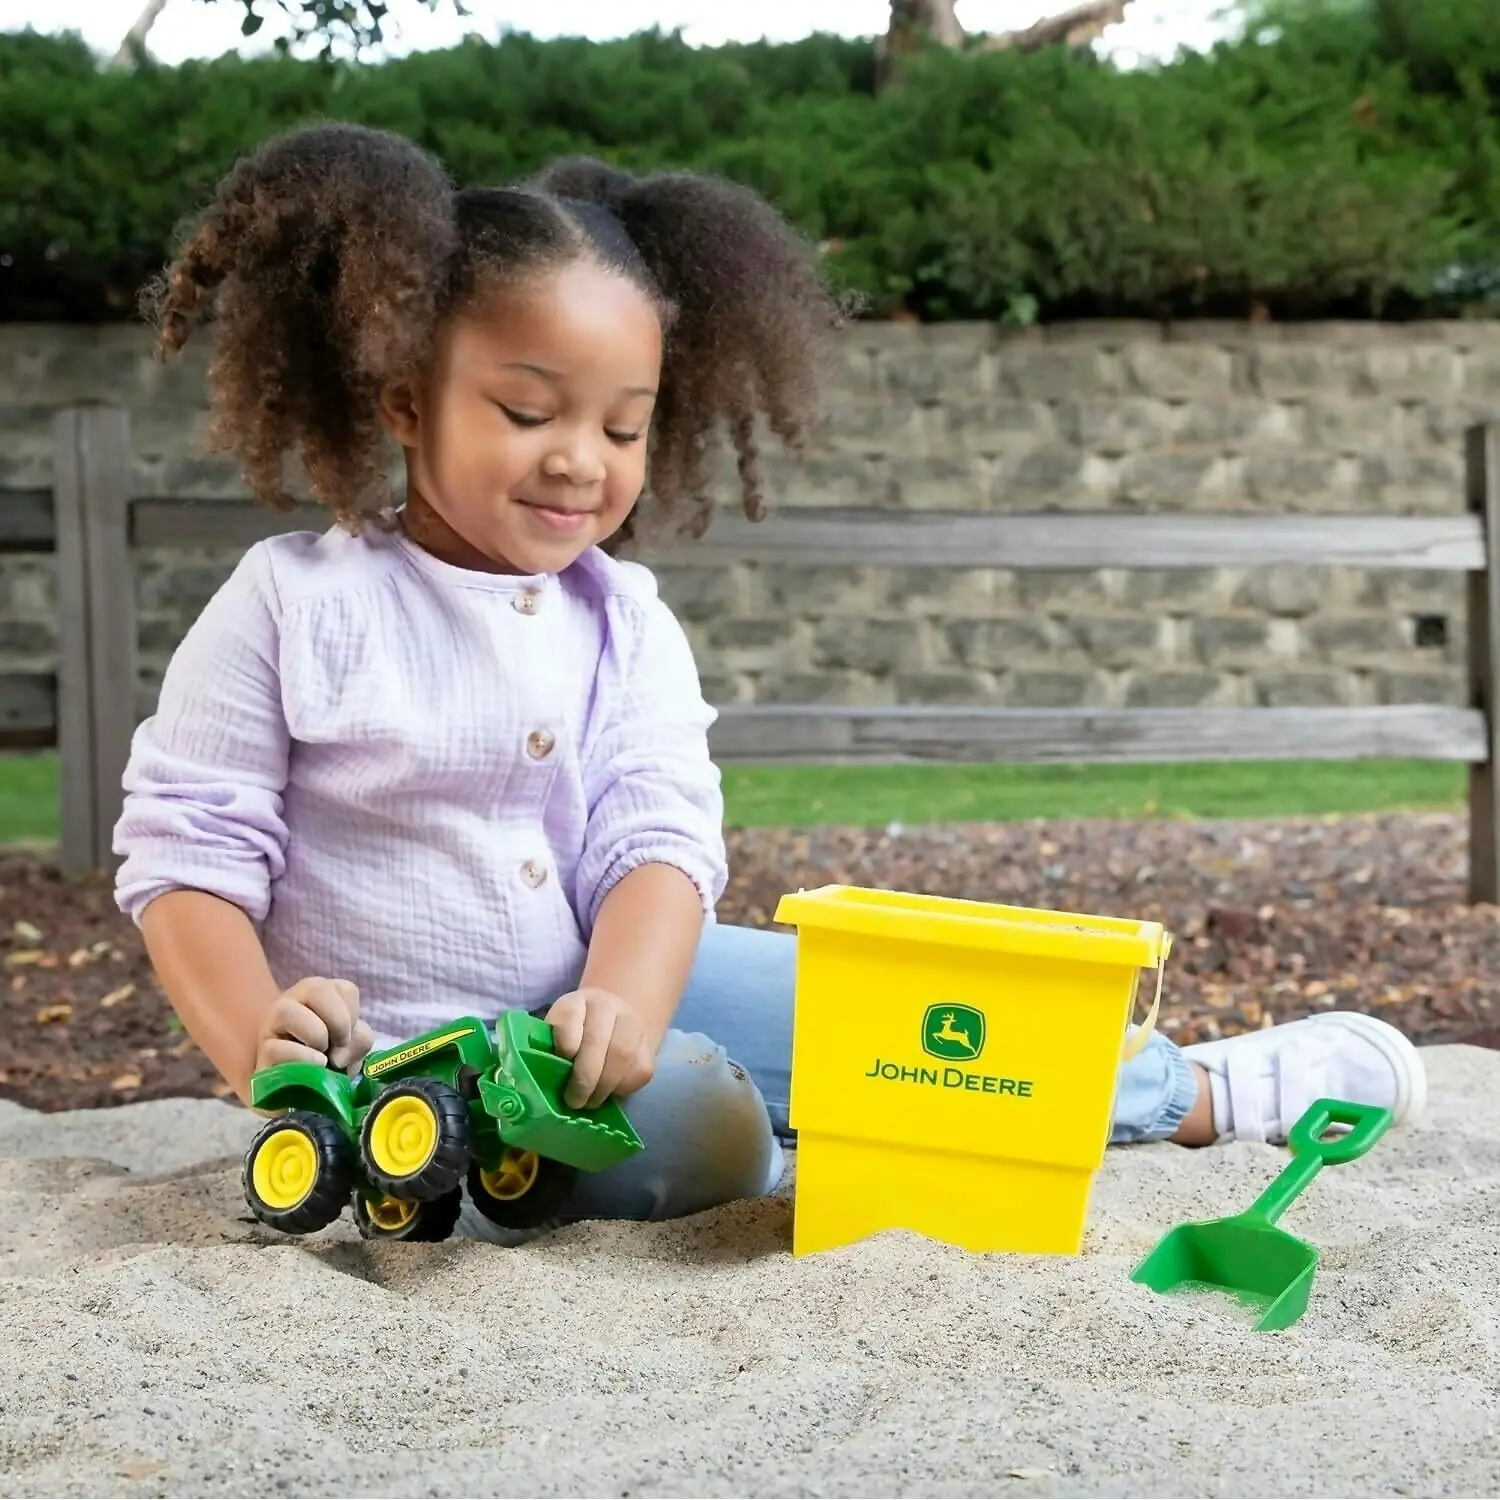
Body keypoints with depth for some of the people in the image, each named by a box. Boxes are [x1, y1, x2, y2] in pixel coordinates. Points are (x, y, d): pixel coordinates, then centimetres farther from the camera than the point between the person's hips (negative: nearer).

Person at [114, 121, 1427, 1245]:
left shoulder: (624, 623, 3)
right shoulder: (294, 603, -9)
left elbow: (661, 846, -8)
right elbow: (186, 855, -9)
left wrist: (623, 1001, -30)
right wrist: (261, 1046, -26)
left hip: (592, 999, 5)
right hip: (397, 1053, -4)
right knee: (692, 1113, -31)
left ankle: (1199, 1091, 9)